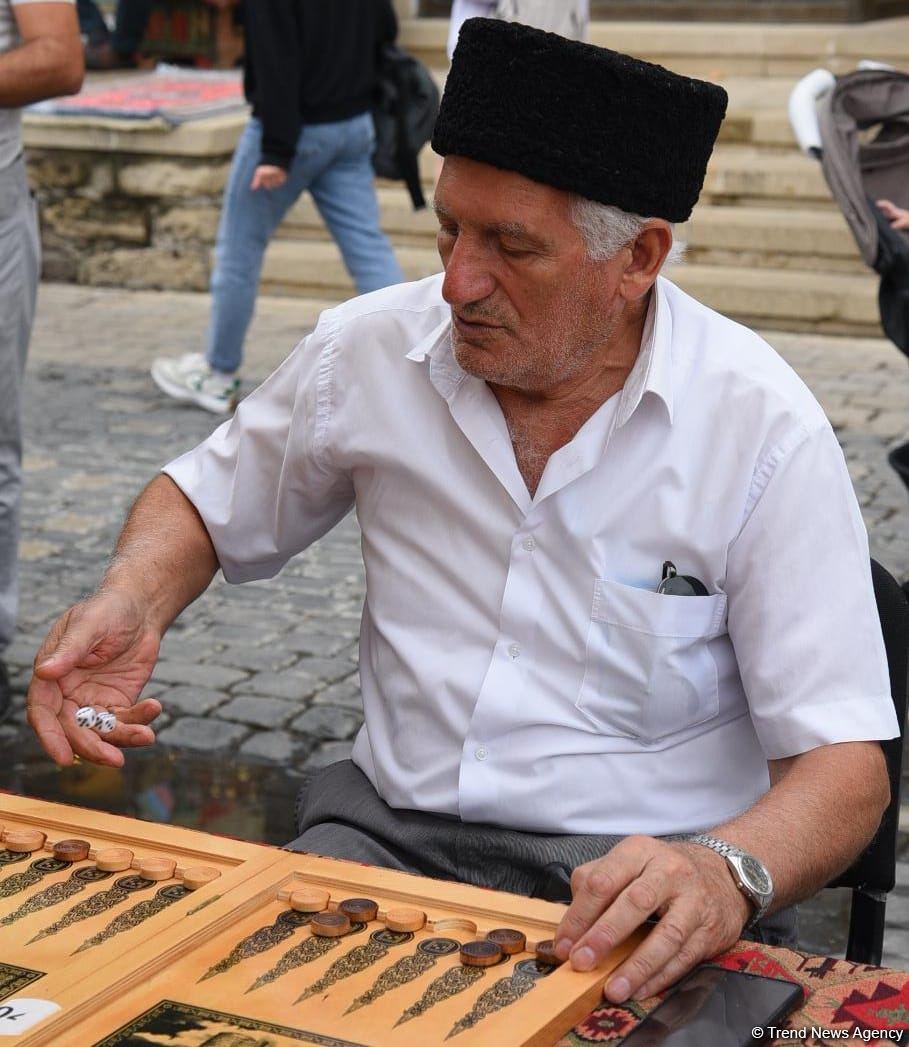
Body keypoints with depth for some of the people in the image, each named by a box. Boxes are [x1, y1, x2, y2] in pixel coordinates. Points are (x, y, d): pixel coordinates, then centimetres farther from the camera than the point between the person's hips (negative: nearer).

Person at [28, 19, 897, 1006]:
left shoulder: (762, 430, -13)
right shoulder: (372, 350, -2)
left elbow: (845, 765, -14)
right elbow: (203, 502, 17)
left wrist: (726, 871, -35)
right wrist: (133, 600, -6)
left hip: (633, 887, -3)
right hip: (386, 832, 3)